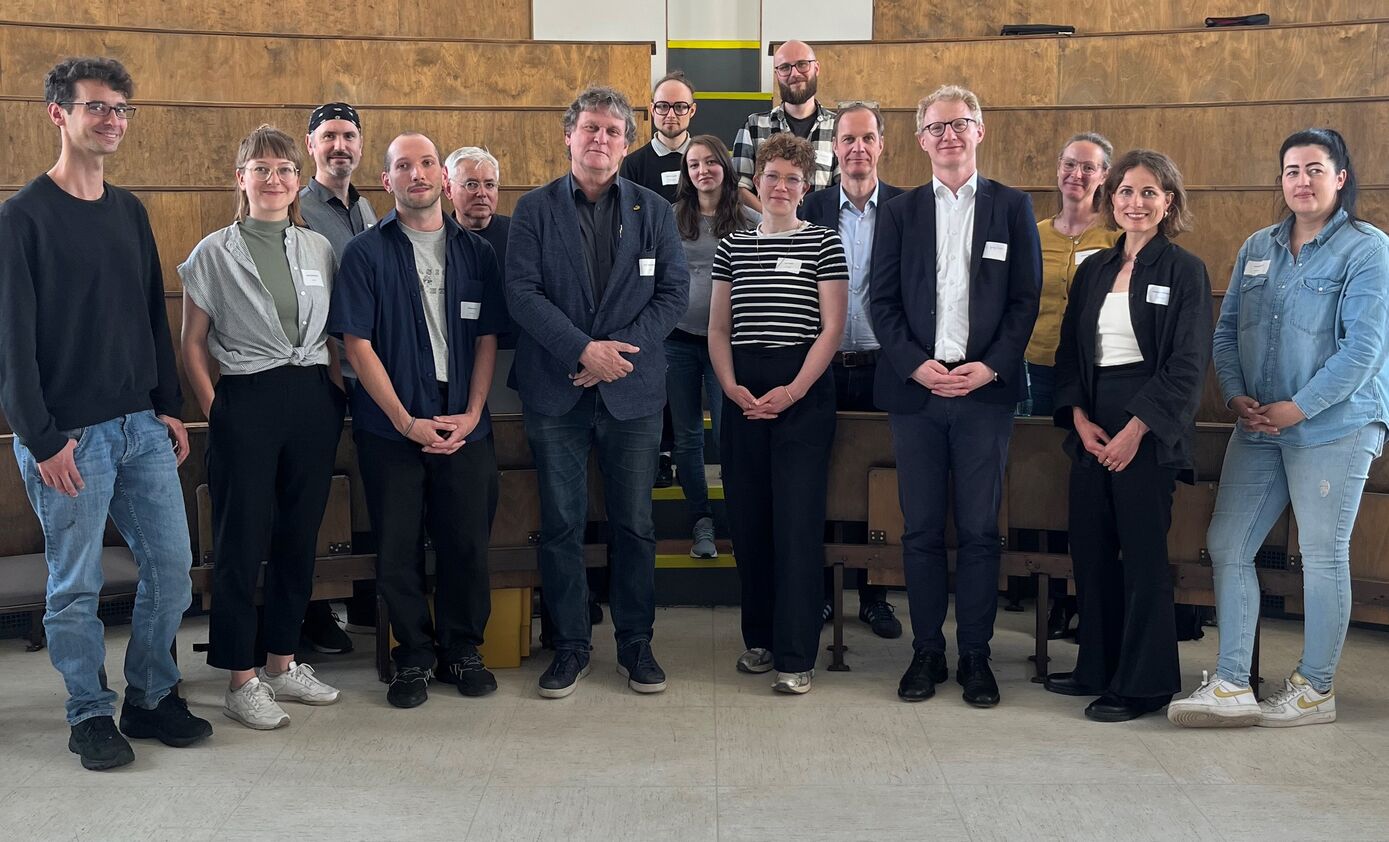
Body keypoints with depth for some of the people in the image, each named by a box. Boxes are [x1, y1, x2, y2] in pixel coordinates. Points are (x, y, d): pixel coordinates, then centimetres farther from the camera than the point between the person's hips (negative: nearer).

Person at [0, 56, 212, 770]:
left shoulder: (130, 212, 12)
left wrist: (170, 408, 12)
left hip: (142, 428, 6)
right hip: (68, 436, -6)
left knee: (172, 568, 7)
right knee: (75, 585, 3)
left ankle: (152, 697, 23)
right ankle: (90, 715, 20)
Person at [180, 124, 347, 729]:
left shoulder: (319, 249, 9)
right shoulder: (214, 253, 0)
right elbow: (193, 342, 2)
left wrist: (339, 396, 5)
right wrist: (212, 408, -5)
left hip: (315, 401, 4)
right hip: (246, 402, -4)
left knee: (299, 537, 10)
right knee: (242, 541, -1)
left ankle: (282, 662, 23)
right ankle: (242, 680, 9)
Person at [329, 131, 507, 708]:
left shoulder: (475, 251, 9)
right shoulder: (366, 253, 0)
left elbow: (487, 339, 8)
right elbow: (358, 344, -5)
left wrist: (471, 413, -5)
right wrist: (406, 421, -11)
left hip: (464, 425, 2)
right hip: (391, 424, -2)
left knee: (468, 543, 4)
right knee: (397, 547, 3)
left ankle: (463, 650, 21)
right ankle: (412, 657, 18)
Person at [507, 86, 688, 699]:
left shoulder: (653, 210, 8)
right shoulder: (536, 209, 4)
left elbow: (674, 292, 2)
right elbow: (522, 292, -5)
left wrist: (620, 351, -10)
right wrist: (583, 350, -15)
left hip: (632, 390, 1)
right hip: (556, 390, 0)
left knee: (634, 525, 6)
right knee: (561, 524, 5)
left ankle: (635, 644, 20)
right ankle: (570, 646, 17)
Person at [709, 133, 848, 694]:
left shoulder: (823, 243, 3)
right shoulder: (732, 246, 14)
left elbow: (832, 328, -2)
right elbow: (718, 329, 14)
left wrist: (793, 391, -13)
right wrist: (732, 387, -4)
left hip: (803, 392, -4)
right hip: (743, 395, 4)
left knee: (798, 522, -7)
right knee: (748, 519, 7)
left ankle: (796, 656, -3)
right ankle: (760, 637, 22)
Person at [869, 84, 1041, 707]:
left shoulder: (1012, 207, 7)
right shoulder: (900, 213, 10)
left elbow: (1026, 300, 2)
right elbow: (881, 300, 5)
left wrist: (990, 366, -10)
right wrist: (917, 366, -8)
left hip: (986, 390, -1)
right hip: (915, 388, 1)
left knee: (979, 530, 3)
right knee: (921, 530, 6)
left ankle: (975, 656, 13)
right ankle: (927, 651, 16)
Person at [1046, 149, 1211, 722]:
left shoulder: (1184, 270, -4)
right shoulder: (1093, 269, 12)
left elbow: (1188, 366, -10)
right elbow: (1069, 351, 12)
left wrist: (1134, 430, -16)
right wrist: (1079, 419, -4)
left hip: (1148, 431, -6)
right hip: (1090, 428, 6)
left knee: (1142, 555, -1)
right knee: (1090, 550, 10)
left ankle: (1143, 685, 10)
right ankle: (1098, 669, 24)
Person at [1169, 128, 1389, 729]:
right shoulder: (1259, 247, 12)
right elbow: (1226, 330, 13)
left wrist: (1298, 408, -16)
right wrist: (1236, 395, -3)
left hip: (1334, 427, -6)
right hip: (1257, 428, 6)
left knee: (1323, 555, 2)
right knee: (1227, 545, 2)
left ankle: (1315, 689, 17)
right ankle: (1231, 686, 10)